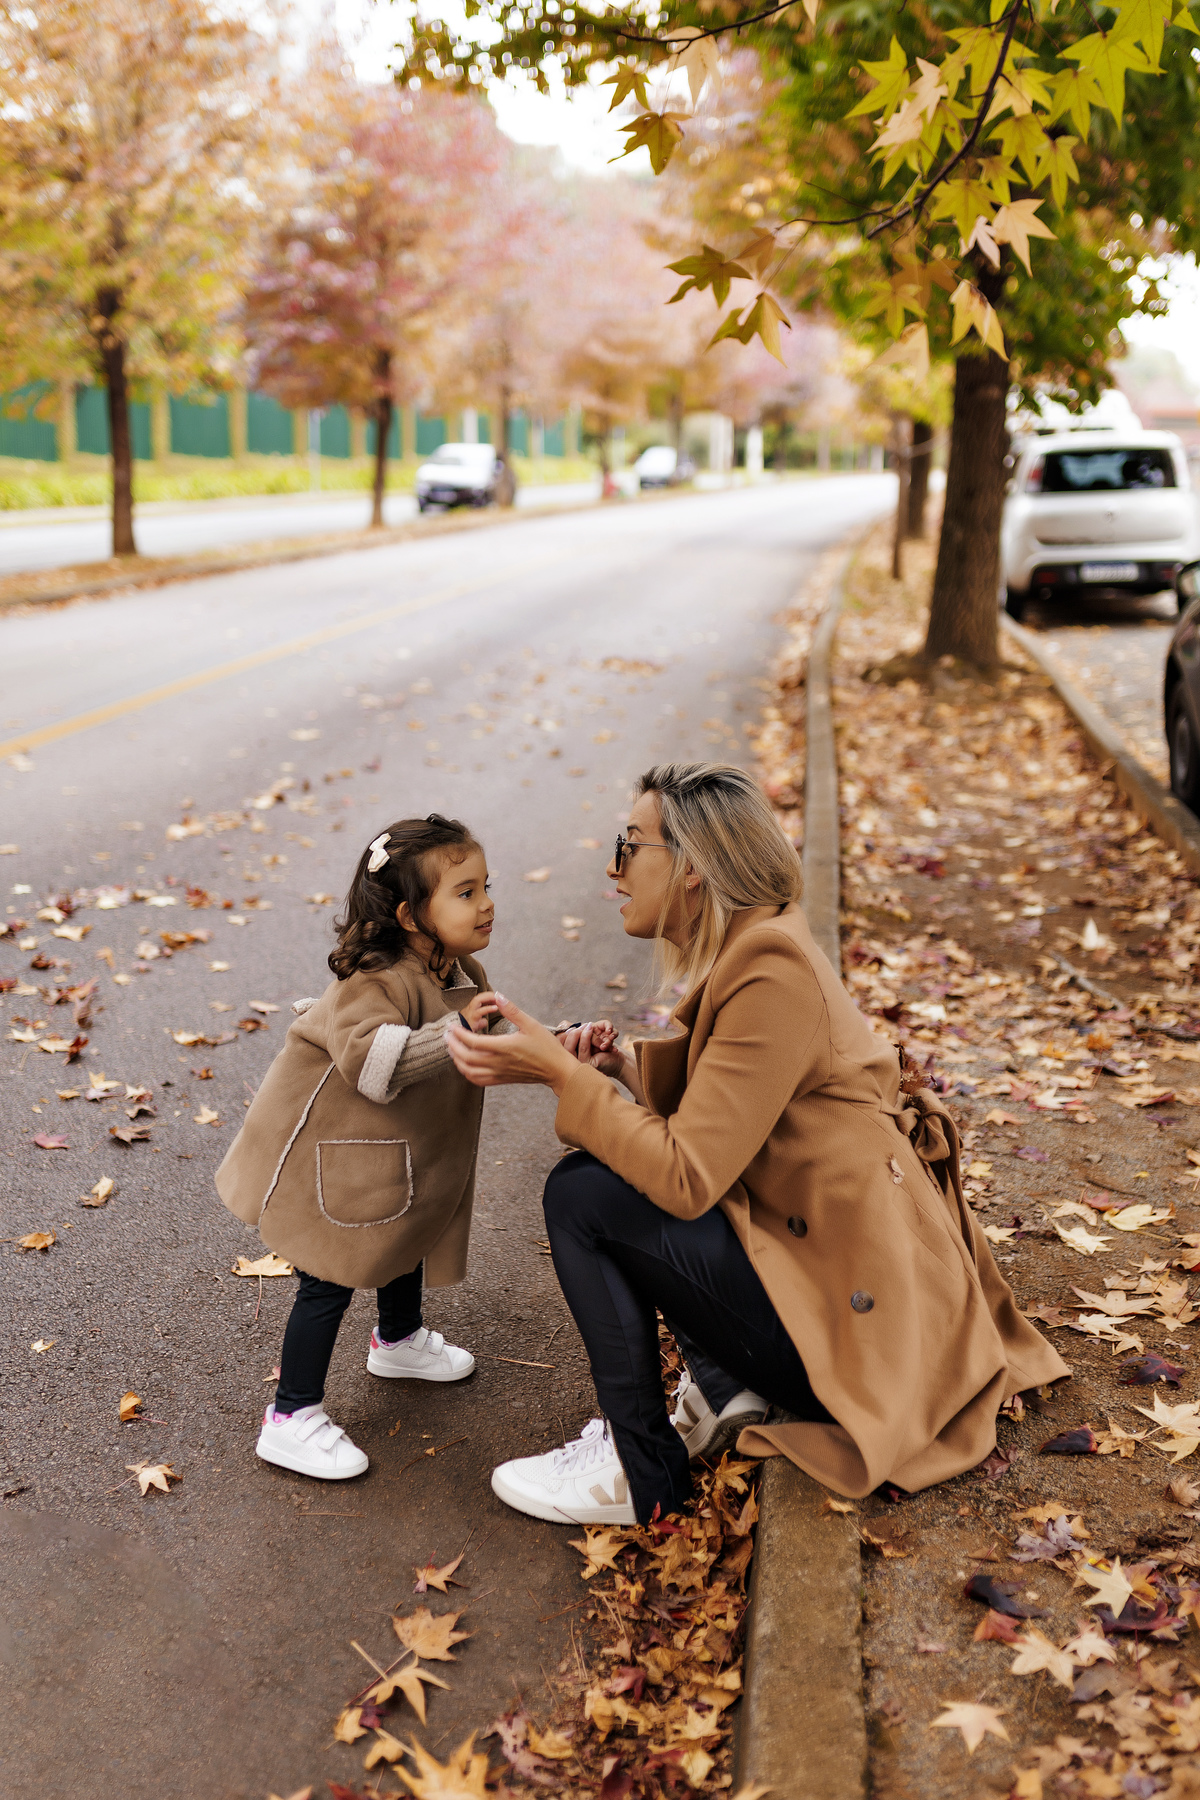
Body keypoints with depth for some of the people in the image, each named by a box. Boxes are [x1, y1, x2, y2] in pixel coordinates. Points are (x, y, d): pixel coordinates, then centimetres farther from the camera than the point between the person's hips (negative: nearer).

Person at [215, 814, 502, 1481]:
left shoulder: (461, 974, -3)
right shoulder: (380, 982, -32)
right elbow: (370, 1059, -48)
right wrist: (454, 1032, -49)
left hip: (400, 1151, 10)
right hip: (332, 1152, -9)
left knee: (409, 1237, 28)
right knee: (331, 1280, -4)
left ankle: (400, 1340, 55)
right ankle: (292, 1417, 9)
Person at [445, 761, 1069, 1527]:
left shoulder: (774, 974, -22)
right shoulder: (754, 946, 8)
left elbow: (687, 1178, -25)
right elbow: (702, 1109, 15)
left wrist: (561, 1072, -19)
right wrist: (620, 1065, 0)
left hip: (852, 1313, -10)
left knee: (582, 1194, -12)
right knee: (622, 1163, 16)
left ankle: (639, 1474, -1)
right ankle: (724, 1388, 11)